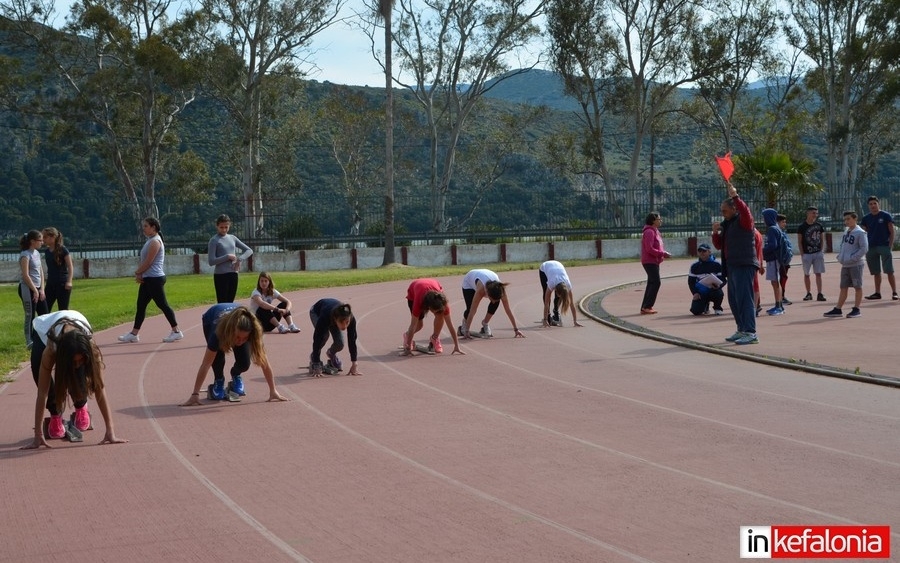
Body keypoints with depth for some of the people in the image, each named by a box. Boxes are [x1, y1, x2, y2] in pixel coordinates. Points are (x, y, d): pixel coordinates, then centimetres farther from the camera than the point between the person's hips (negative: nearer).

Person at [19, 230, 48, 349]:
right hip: (27, 289, -8)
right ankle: (29, 342, 1)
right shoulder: (25, 255, -13)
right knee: (30, 316, -4)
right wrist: (35, 290, -16)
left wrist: (41, 289, 4)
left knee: (44, 315, 8)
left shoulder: (37, 253, 12)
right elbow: (25, 275, -18)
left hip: (37, 289, 8)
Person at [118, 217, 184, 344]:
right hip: (148, 279, 10)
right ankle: (134, 334, 14)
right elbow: (143, 261, 17)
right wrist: (139, 273, 3)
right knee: (141, 305, 10)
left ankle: (176, 332, -1)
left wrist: (137, 272, -6)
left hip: (155, 279, -10)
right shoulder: (150, 241, 17)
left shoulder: (155, 242, -14)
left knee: (162, 304, -6)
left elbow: (148, 262, -18)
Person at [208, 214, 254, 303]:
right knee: (222, 304, -6)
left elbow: (249, 250, 12)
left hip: (233, 274, 6)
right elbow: (211, 261, -12)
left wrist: (239, 259, -5)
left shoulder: (232, 238, 11)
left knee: (230, 303, 8)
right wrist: (227, 257, -16)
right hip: (220, 275, -6)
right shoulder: (214, 240, -5)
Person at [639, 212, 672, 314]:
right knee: (656, 283, -12)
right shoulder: (649, 232, -15)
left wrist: (664, 253, 4)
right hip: (650, 261, -10)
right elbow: (649, 249, -22)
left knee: (652, 283, 11)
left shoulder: (654, 231, 17)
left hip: (653, 261, 10)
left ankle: (645, 308, 14)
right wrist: (663, 254, -18)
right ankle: (647, 307, -11)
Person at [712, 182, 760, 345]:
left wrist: (735, 197, -36)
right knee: (734, 300, 12)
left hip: (744, 265, -10)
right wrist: (715, 233, 4)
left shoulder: (743, 221, -5)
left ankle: (750, 333, -17)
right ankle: (741, 330, 21)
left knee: (744, 298, -14)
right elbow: (719, 245, 21)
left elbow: (745, 211, -29)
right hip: (732, 266, 10)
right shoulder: (726, 224, 20)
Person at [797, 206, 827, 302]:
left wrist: (821, 251, 1)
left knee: (818, 273, -1)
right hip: (807, 253, -2)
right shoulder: (802, 227, -4)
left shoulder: (819, 226, 6)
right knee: (806, 274, 5)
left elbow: (822, 240, 11)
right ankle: (808, 294, 15)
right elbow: (799, 242, -2)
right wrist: (802, 254, -8)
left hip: (818, 253, 2)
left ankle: (819, 294, 0)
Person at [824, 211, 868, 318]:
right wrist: (840, 257, 7)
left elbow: (864, 248, -15)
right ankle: (837, 310, 12)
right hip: (845, 265, 8)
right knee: (843, 287, 10)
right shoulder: (846, 232, 14)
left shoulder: (860, 233, -10)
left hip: (856, 264, -8)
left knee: (858, 287, 2)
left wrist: (852, 258, -18)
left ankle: (856, 310, 7)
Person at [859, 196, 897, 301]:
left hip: (884, 246, -4)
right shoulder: (866, 218, 10)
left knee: (889, 271, -8)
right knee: (876, 272, 9)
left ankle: (894, 292, -6)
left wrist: (890, 245, -9)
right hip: (871, 247, 4)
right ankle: (877, 293, 15)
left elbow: (892, 232, -2)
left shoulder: (886, 216, -1)